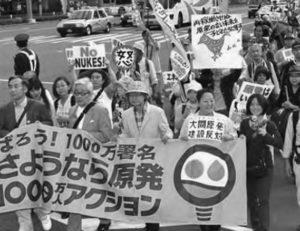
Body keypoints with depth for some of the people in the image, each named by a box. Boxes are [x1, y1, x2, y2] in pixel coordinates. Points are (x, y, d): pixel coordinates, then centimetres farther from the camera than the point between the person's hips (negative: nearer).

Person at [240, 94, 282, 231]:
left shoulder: (269, 124, -7)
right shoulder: (244, 123, 2)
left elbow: (279, 144, -18)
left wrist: (265, 135, -31)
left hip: (264, 167, -4)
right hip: (247, 166, 4)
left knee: (263, 200, -9)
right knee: (251, 200, 14)